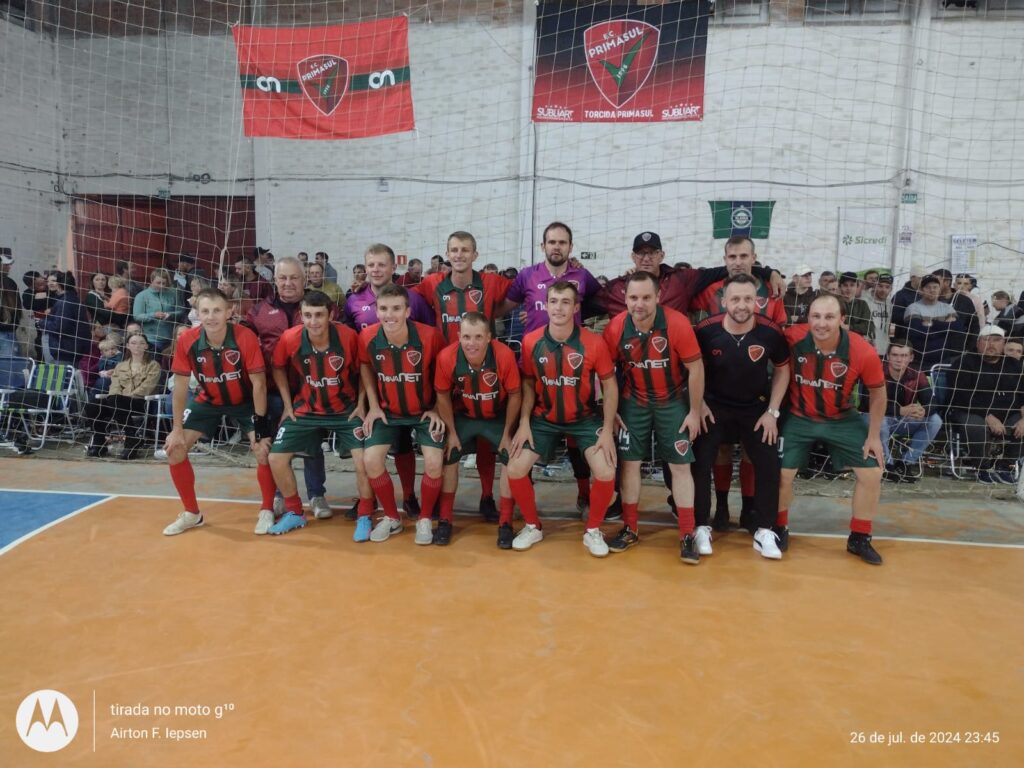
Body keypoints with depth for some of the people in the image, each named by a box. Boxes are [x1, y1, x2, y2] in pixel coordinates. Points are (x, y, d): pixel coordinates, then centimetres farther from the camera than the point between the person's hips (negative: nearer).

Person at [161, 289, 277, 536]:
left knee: (263, 449, -17)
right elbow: (180, 387, -12)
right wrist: (177, 429, -11)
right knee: (174, 448, -3)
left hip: (245, 401, -3)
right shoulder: (187, 341, -23)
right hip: (207, 401, 3)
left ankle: (267, 511, 5)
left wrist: (260, 424, -20)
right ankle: (192, 513, 15)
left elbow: (258, 384, -22)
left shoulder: (246, 337, -30)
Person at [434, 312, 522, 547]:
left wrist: (507, 433, -9)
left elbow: (515, 395, -15)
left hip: (498, 418, -1)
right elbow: (443, 396, -9)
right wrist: (452, 432, -5)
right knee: (447, 459, -4)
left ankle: (505, 524, 4)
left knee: (513, 460, -10)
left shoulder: (504, 355, -32)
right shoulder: (446, 357, -28)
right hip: (463, 417, 1)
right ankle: (445, 521, 12)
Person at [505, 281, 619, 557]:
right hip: (544, 419, 2)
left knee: (606, 474, -18)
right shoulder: (531, 341, -11)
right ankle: (533, 526, 16)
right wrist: (524, 423, -8)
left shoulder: (593, 343, -16)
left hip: (585, 419, -1)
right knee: (515, 470, -11)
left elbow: (609, 385, -6)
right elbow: (528, 383, 1)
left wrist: (607, 430, -11)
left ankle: (593, 531, 11)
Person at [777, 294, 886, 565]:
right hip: (798, 418, -1)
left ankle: (859, 538, 22)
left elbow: (877, 392, -6)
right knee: (782, 473, -3)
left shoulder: (863, 351, -23)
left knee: (872, 473, 1)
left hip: (842, 420, 1)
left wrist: (874, 435, -1)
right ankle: (780, 529, 24)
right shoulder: (792, 338, -24)